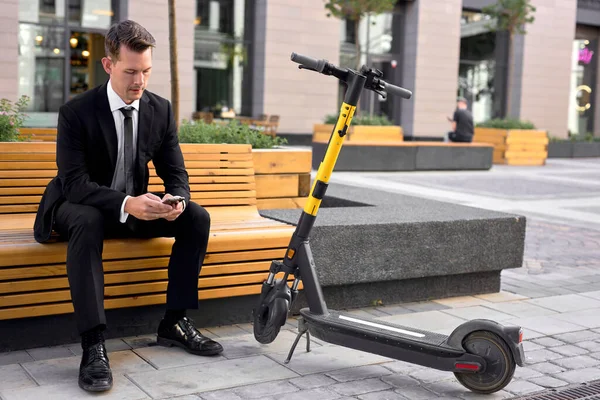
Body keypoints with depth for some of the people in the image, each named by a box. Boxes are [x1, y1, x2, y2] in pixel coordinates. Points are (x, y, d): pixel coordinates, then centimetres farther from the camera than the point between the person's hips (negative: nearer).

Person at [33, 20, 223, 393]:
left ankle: (175, 322, -8)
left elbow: (176, 174, -3)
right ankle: (94, 344, -38)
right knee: (86, 221, -39)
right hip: (80, 205, -4)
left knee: (197, 217, -16)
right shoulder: (76, 111, -18)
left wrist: (176, 200, -28)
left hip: (136, 205, 5)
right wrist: (126, 204, -42)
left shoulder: (161, 109, -5)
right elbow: (74, 183, -25)